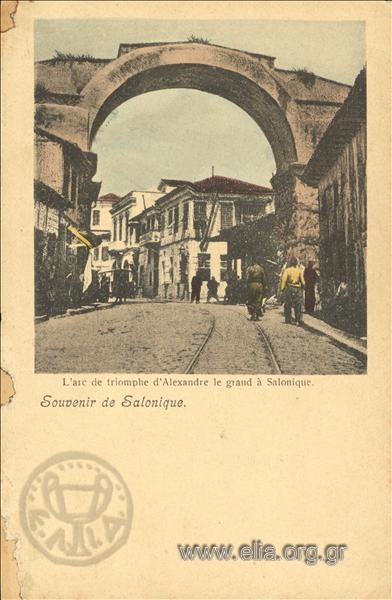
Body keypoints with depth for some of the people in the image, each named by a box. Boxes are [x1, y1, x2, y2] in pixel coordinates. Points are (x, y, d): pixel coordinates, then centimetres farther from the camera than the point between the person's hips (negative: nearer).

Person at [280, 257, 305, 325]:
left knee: (288, 305, 8)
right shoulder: (299, 270, 0)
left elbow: (283, 280, -10)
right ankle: (299, 320, -4)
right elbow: (302, 280, 3)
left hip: (289, 288, -1)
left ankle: (288, 319, 11)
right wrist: (303, 286, 17)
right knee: (298, 305, 3)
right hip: (297, 289, 1)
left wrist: (282, 288, -4)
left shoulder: (287, 270, -7)